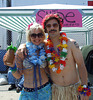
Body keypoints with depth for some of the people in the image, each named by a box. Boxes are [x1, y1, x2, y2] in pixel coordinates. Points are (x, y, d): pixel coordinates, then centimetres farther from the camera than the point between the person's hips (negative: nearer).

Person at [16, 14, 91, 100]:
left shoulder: (71, 43, -7)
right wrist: (23, 46, -10)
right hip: (55, 90, 2)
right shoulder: (44, 45, -1)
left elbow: (81, 66, -7)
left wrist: (84, 88, -12)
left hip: (74, 89, -1)